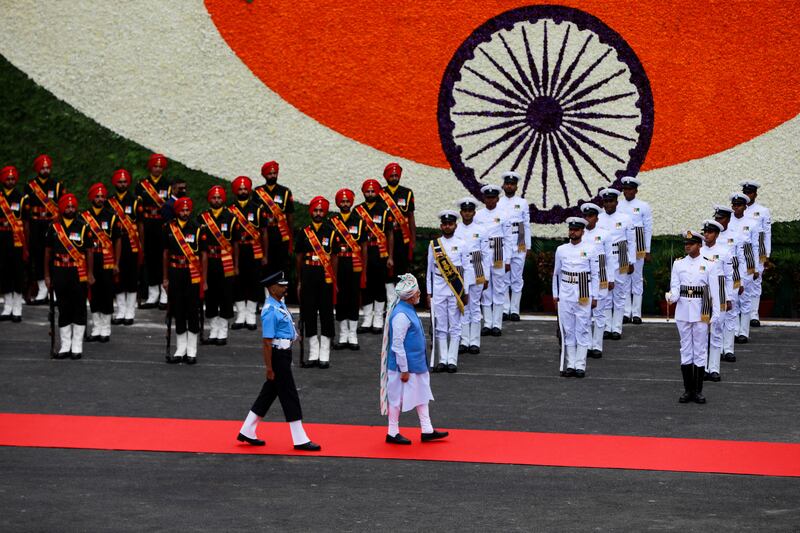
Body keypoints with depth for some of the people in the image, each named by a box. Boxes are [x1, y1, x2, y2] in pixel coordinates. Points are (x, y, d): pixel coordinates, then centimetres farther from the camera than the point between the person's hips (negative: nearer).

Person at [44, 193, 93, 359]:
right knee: (63, 311, 7)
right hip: (60, 275, 2)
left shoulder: (83, 227, 1)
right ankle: (65, 346, 13)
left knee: (79, 310, 1)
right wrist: (47, 275, 6)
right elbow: (48, 252, 9)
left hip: (79, 274, -2)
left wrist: (90, 273, -3)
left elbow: (89, 251, 2)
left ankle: (77, 347, 7)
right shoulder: (54, 228, 6)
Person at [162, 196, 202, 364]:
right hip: (175, 275, 3)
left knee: (192, 313, 2)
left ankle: (191, 351, 9)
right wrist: (165, 278, 10)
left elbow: (203, 255, -1)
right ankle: (181, 350, 15)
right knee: (178, 313, 7)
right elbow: (166, 253, 11)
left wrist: (203, 280, -5)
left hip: (192, 276, -3)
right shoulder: (169, 228, 5)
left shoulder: (197, 229, -3)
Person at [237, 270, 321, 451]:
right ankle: (300, 440, 1)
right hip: (278, 355, -10)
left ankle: (247, 432, 24)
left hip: (284, 354, 10)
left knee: (269, 393, 16)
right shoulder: (270, 311, -21)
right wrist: (269, 367, -20)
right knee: (290, 397, -4)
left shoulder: (280, 304, 9)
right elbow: (267, 341, -21)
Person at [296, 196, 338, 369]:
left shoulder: (331, 233, 2)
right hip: (308, 277, 2)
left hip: (326, 278, -2)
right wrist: (299, 282, 9)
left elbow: (334, 258, 4)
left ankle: (324, 356, 5)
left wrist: (335, 283, 1)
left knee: (326, 314, 0)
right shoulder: (303, 233, 7)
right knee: (309, 315, 3)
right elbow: (299, 258, 11)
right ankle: (313, 354, 11)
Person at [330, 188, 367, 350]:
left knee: (353, 300, 3)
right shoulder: (332, 221, 3)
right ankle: (343, 336, 13)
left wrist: (364, 271, 2)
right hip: (337, 266, 0)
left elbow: (364, 247, 6)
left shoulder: (359, 221, 4)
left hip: (354, 267, 0)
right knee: (340, 300, 4)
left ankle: (353, 336, 10)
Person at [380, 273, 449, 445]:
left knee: (422, 395, 15)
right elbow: (397, 345, -23)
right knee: (397, 398, 3)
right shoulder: (401, 315, -24)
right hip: (404, 366, -10)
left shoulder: (408, 310, 7)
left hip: (416, 364, 10)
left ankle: (427, 430, 22)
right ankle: (392, 433, 15)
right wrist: (404, 370, -19)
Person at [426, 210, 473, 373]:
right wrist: (429, 293, 7)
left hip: (456, 291, -1)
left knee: (455, 327, 0)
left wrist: (466, 292, 0)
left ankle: (452, 361, 2)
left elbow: (467, 269, 4)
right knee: (440, 327, 3)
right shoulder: (433, 245, 7)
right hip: (438, 291, 1)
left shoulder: (461, 245, 3)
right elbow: (430, 270, 10)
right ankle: (443, 360, 6)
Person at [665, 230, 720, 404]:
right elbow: (675, 287, 3)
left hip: (701, 311, -2)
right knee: (685, 349, 5)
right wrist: (671, 297, -20)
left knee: (700, 350, 1)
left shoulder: (708, 265, -1)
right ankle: (688, 390, 10)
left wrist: (715, 316, -5)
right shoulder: (678, 264, 6)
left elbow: (714, 292, -1)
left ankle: (698, 391, 6)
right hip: (683, 310, 2)